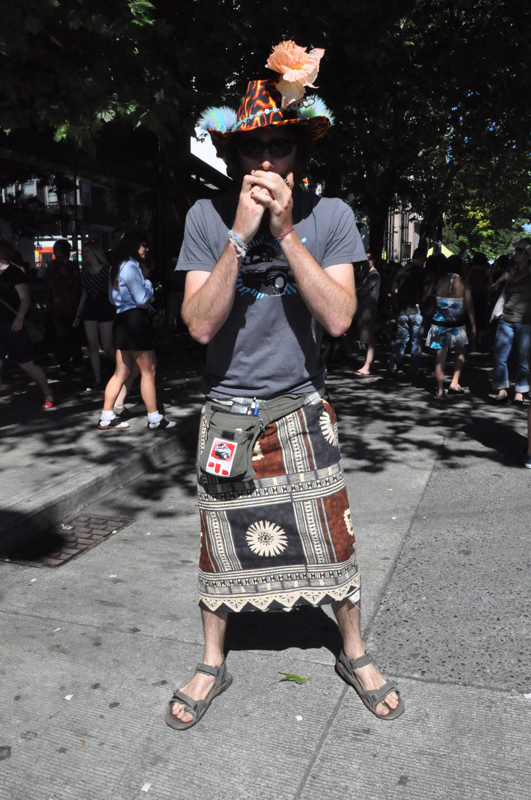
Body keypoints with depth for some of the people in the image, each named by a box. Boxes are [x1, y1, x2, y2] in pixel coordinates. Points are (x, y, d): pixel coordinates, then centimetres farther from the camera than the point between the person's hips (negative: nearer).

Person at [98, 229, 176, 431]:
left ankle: (107, 417, 14)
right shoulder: (131, 267, -13)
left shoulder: (117, 267, 18)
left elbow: (113, 298, 25)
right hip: (134, 320, -10)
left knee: (122, 372, 12)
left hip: (121, 319, 10)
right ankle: (154, 419, 1)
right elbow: (142, 299, -17)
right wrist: (148, 283, 2)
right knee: (148, 371, -4)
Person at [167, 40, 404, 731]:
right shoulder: (207, 217, -7)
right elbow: (201, 324, -15)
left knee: (332, 541, 7)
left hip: (302, 412, 0)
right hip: (227, 413, 0)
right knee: (220, 543, 11)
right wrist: (241, 235, -24)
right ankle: (213, 664, 34)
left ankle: (355, 653, 33)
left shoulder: (330, 215, -6)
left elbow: (339, 317, -17)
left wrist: (285, 232, -23)